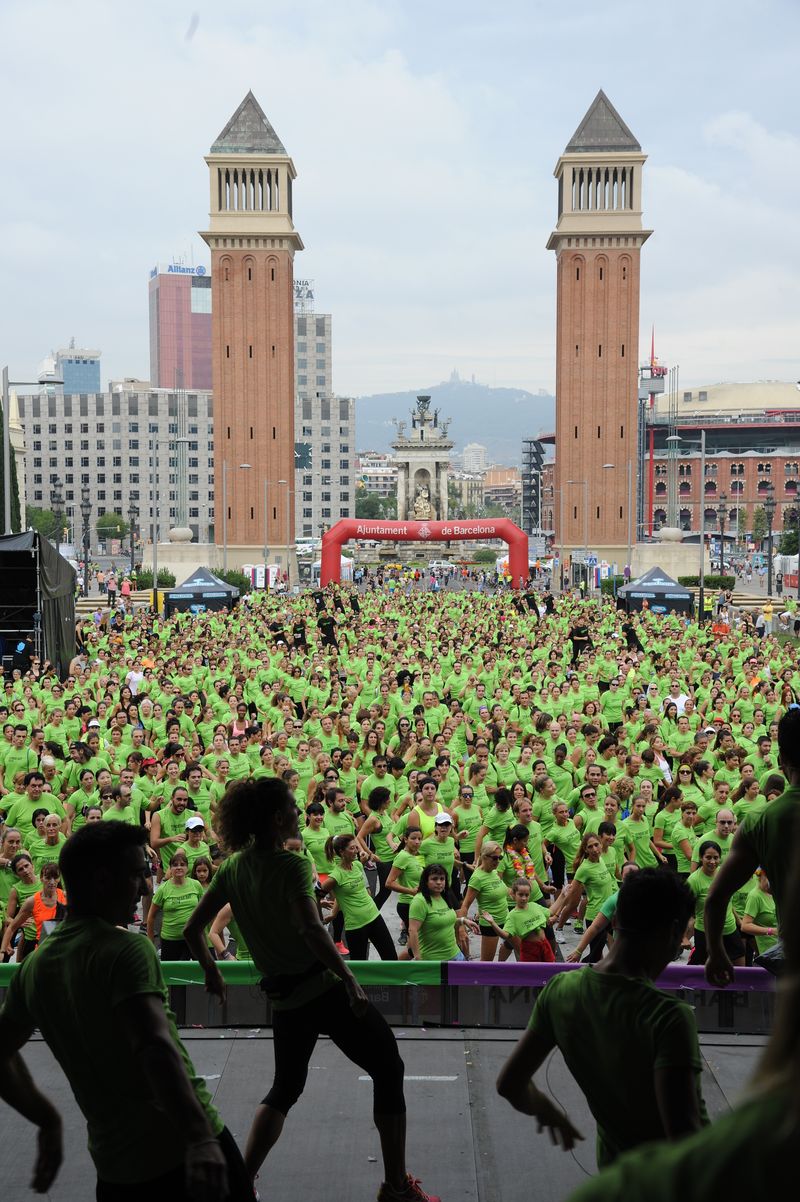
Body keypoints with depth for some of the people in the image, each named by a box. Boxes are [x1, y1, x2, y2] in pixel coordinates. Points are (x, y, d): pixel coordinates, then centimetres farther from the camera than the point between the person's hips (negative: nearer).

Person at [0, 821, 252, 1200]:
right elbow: (155, 1045, -29)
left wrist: (49, 1122, 21)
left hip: (113, 1165, 7)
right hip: (180, 1148, -7)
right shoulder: (125, 949, -16)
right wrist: (199, 1138, -36)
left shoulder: (34, 966, 7)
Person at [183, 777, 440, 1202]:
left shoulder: (232, 868, 2)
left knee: (285, 1089, 24)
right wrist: (349, 979, -29)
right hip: (325, 988, -7)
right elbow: (311, 930, -32)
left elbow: (193, 929, 8)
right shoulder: (292, 865, -18)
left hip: (284, 999, 7)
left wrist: (211, 972, 22)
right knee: (388, 1070, 8)